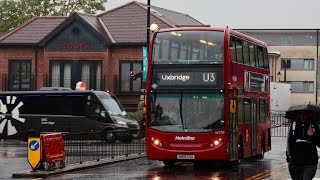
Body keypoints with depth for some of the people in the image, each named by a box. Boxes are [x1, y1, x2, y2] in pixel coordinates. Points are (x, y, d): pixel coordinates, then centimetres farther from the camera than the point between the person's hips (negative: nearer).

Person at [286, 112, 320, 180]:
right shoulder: (294, 125, 4)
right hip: (296, 163, 2)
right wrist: (289, 158, 4)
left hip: (310, 163, -2)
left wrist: (313, 136, -18)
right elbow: (289, 143, 10)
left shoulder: (314, 127, 1)